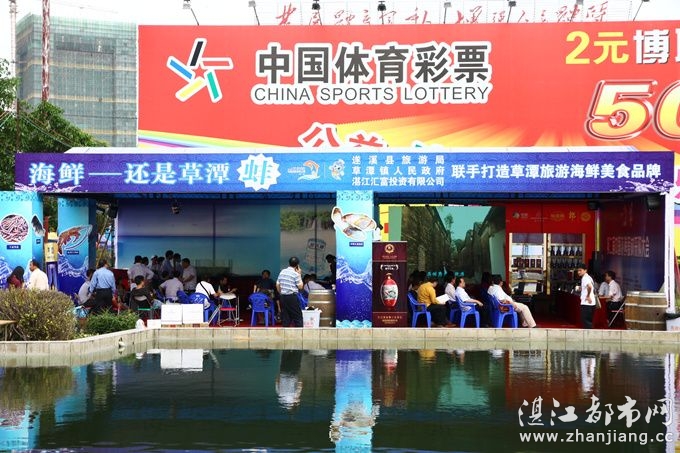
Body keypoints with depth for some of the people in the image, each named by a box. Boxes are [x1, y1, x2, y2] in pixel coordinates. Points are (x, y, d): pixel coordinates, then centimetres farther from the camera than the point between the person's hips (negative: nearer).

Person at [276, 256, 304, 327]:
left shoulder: (282, 272, 8)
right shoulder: (295, 274, -10)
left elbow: (277, 285, 11)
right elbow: (300, 286, -4)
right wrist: (300, 275, 2)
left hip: (283, 297, 6)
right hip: (292, 297, -6)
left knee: (285, 317, 8)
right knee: (298, 317, 0)